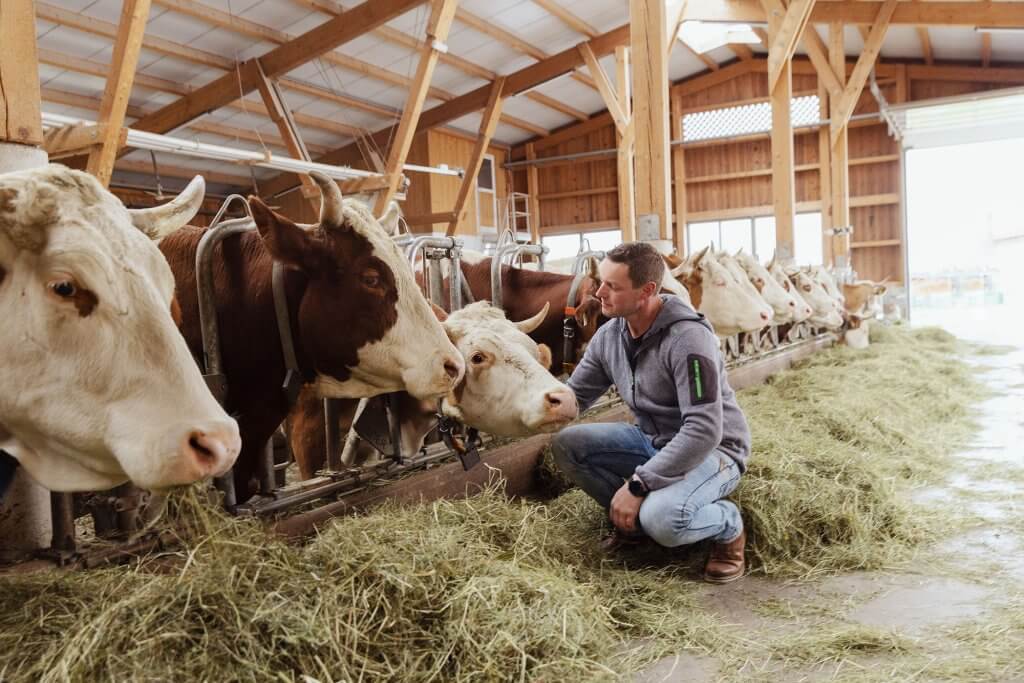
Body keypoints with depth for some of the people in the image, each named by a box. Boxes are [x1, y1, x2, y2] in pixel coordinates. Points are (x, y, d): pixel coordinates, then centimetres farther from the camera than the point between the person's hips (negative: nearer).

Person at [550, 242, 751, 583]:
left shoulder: (688, 337, -26)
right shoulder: (609, 335, -3)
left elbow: (704, 430, -31)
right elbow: (573, 397, 6)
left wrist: (638, 483, -32)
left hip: (712, 449, -7)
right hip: (653, 441, 7)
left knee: (662, 519, -35)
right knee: (566, 442, -10)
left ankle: (728, 525, 1)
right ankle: (633, 519, 9)